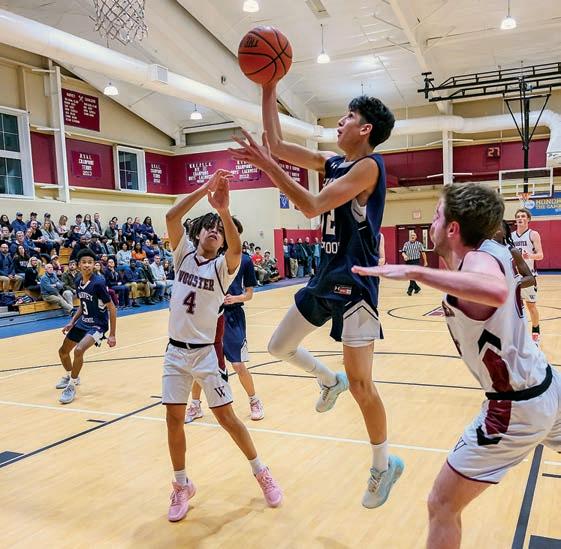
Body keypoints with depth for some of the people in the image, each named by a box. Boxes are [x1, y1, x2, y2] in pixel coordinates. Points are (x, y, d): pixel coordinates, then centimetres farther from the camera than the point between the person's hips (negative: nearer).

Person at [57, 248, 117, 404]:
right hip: (83, 322, 8)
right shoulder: (79, 281, -1)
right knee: (63, 351, 17)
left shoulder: (98, 283, -23)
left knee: (79, 350, -29)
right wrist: (72, 322, 5)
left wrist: (112, 335, -20)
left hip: (97, 325, -8)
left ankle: (71, 387, -9)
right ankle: (70, 376, 48)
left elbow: (112, 308, -19)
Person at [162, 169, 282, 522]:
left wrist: (224, 210, -45)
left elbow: (236, 247, -30)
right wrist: (204, 189, -22)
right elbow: (172, 217, -13)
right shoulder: (184, 253, 2)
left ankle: (261, 473, 23)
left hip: (206, 353, -3)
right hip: (176, 351, 3)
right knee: (174, 419, 4)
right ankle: (183, 485, 23)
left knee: (227, 417, 3)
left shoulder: (223, 266, -6)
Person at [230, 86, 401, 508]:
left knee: (360, 385, -3)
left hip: (355, 283, -8)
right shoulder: (335, 162, 11)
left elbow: (312, 206, -24)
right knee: (279, 346, 16)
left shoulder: (368, 165, -14)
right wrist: (269, 91, 10)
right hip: (326, 276, 9)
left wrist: (267, 166, -24)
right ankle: (330, 381, 41)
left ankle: (384, 465, 18)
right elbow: (278, 145, 12)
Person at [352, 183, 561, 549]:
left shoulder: (479, 259, -23)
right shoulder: (494, 250, 1)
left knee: (442, 505, 0)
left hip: (516, 407, -9)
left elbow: (496, 292, -50)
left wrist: (413, 271, -46)